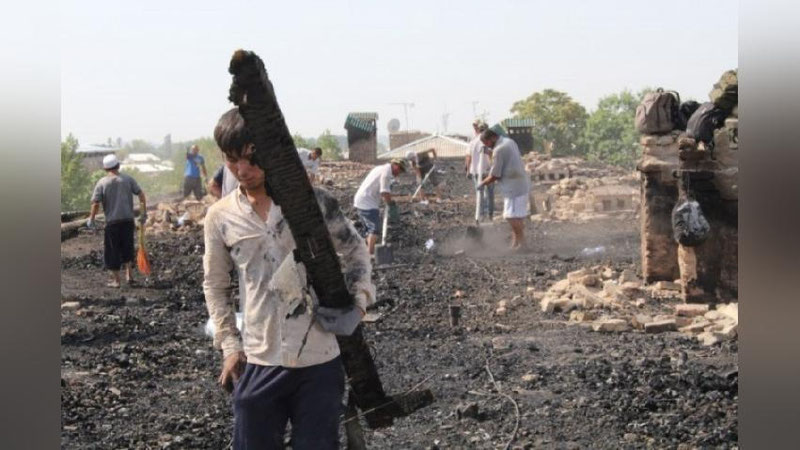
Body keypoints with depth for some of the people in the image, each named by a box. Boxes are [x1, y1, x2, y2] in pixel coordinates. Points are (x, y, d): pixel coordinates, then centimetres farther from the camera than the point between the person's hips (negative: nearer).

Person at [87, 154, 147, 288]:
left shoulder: (102, 183, -4)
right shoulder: (128, 179, 3)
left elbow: (96, 203, -8)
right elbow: (141, 195, -1)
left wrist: (91, 219, 5)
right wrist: (143, 213, 6)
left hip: (112, 222, -3)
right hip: (128, 220, 3)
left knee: (112, 251, 7)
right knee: (127, 248, 20)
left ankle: (116, 280, 11)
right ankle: (128, 274, 13)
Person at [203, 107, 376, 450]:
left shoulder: (314, 200, -4)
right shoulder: (220, 217, 0)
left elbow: (355, 250, 9)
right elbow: (214, 285, 12)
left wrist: (359, 301, -6)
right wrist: (230, 345, 5)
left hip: (320, 361, -1)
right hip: (258, 363, 1)